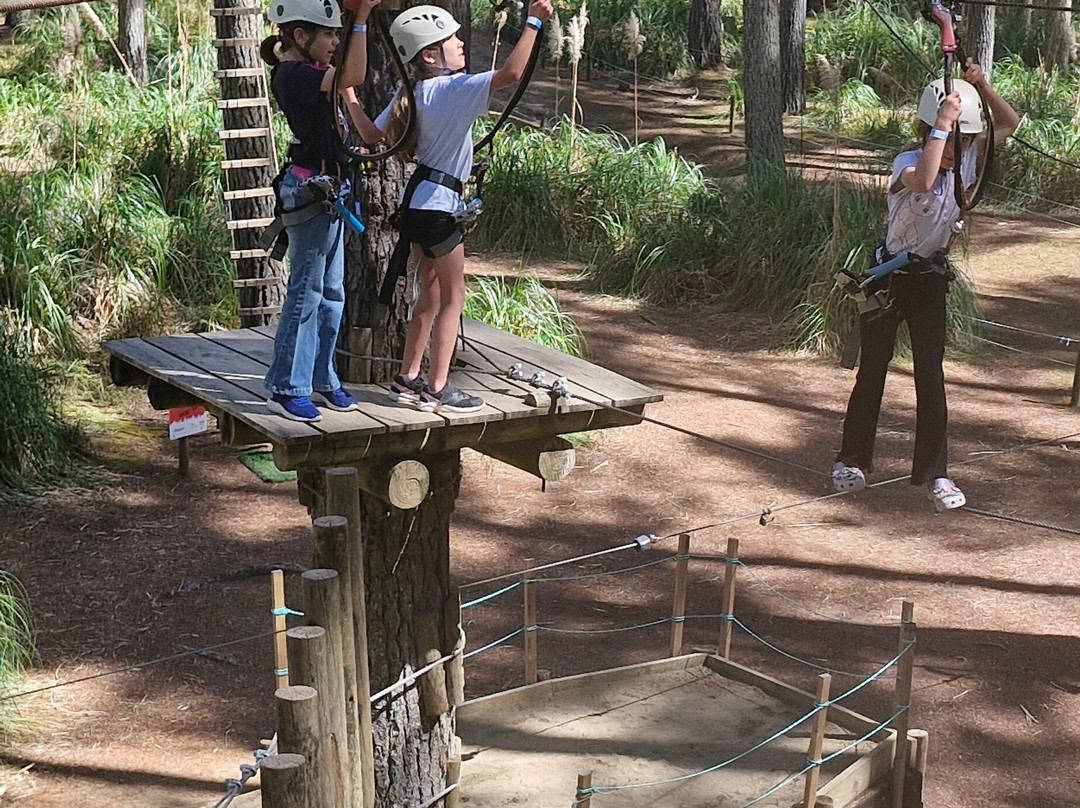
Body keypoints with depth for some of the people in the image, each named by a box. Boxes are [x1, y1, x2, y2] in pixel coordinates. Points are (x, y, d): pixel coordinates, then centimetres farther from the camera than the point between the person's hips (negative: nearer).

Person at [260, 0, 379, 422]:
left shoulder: (307, 72, 12)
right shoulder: (291, 75, -16)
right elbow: (353, 76, -27)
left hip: (327, 189, 10)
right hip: (310, 190, -10)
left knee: (331, 292, 14)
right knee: (305, 290, -4)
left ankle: (321, 381, 23)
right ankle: (285, 390, 3)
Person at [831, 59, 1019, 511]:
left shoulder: (965, 159, -3)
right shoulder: (907, 163, -21)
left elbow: (1009, 124, 7)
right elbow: (922, 180, -45)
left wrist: (981, 87, -10)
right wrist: (942, 123, -41)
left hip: (930, 277, 4)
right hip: (890, 274, -4)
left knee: (931, 375, -1)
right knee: (872, 369, 6)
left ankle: (933, 473, 4)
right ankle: (853, 459, 21)